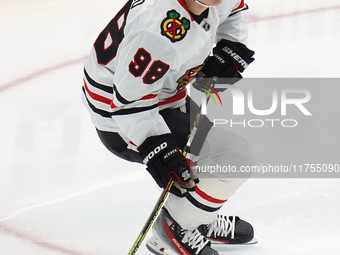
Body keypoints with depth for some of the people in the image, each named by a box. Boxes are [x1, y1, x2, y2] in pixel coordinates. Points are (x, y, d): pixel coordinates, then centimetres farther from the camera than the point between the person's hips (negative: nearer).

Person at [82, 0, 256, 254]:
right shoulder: (160, 32, -38)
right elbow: (130, 100, -32)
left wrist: (229, 49, 0)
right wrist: (156, 151, -35)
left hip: (164, 94, 10)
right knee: (237, 158, -14)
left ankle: (200, 222, 38)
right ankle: (176, 226, 4)